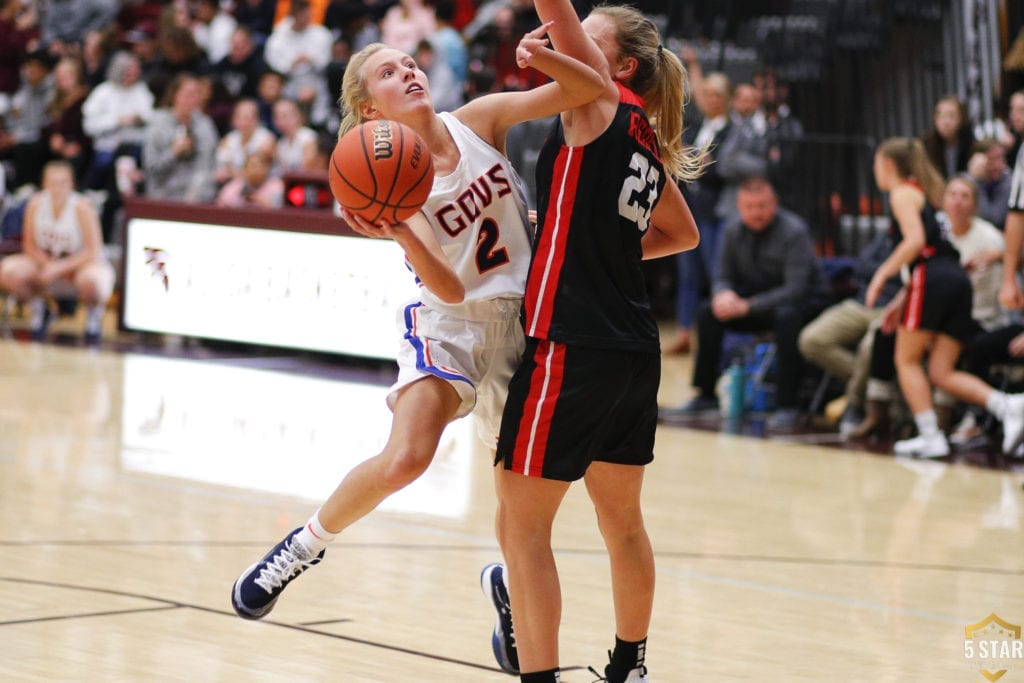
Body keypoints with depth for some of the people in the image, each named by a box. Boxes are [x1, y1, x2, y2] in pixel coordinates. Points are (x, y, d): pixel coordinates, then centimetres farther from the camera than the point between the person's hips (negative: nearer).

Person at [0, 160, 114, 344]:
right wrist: (48, 265, -20)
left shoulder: (81, 207, -19)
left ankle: (94, 314, -1)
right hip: (45, 260, 4)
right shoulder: (36, 203, -11)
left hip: (82, 262, -4)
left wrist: (60, 267, -25)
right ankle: (39, 309, 9)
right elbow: (30, 246, -1)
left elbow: (94, 252, -17)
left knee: (90, 280, -40)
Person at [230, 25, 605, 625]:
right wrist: (400, 234, -44)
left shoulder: (478, 120, -7)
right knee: (405, 459, -25)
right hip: (449, 327, -3)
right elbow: (449, 288, -26)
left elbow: (590, 91, -12)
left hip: (522, 324, 3)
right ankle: (307, 545, 0)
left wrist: (546, 57, -32)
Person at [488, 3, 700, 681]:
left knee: (522, 522, -4)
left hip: (572, 345, -9)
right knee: (622, 518, 21)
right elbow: (682, 234, 30)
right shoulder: (647, 144, 14)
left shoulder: (601, 104, -6)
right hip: (634, 351, 9)